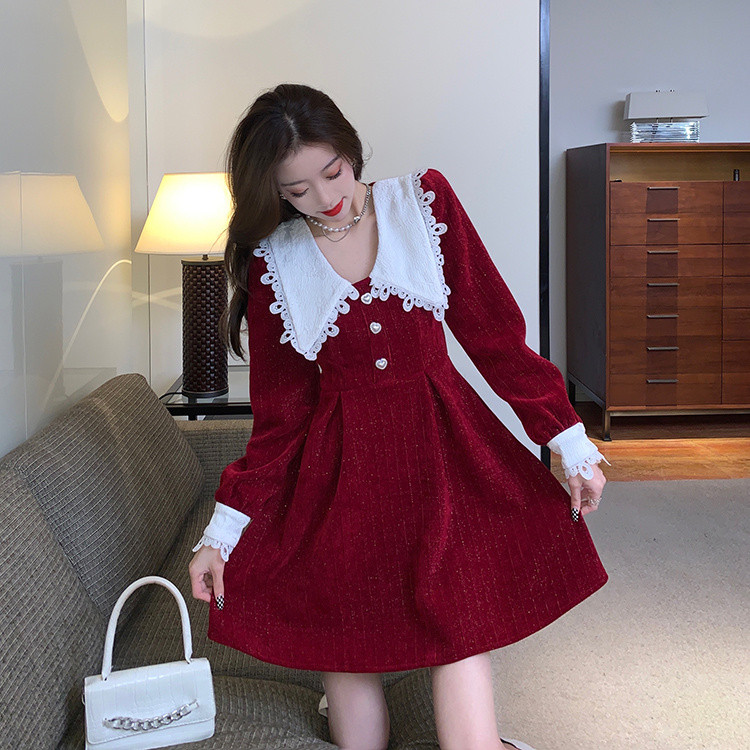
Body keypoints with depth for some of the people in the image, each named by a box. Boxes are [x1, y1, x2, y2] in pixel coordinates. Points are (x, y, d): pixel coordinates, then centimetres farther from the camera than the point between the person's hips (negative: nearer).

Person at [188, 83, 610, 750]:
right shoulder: (272, 263, 3)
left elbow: (495, 332, 5)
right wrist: (222, 532, 0)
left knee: (462, 650, -14)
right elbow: (279, 416, 7)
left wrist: (571, 444, 3)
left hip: (444, 451, 0)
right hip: (339, 466, 1)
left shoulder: (425, 201, 3)